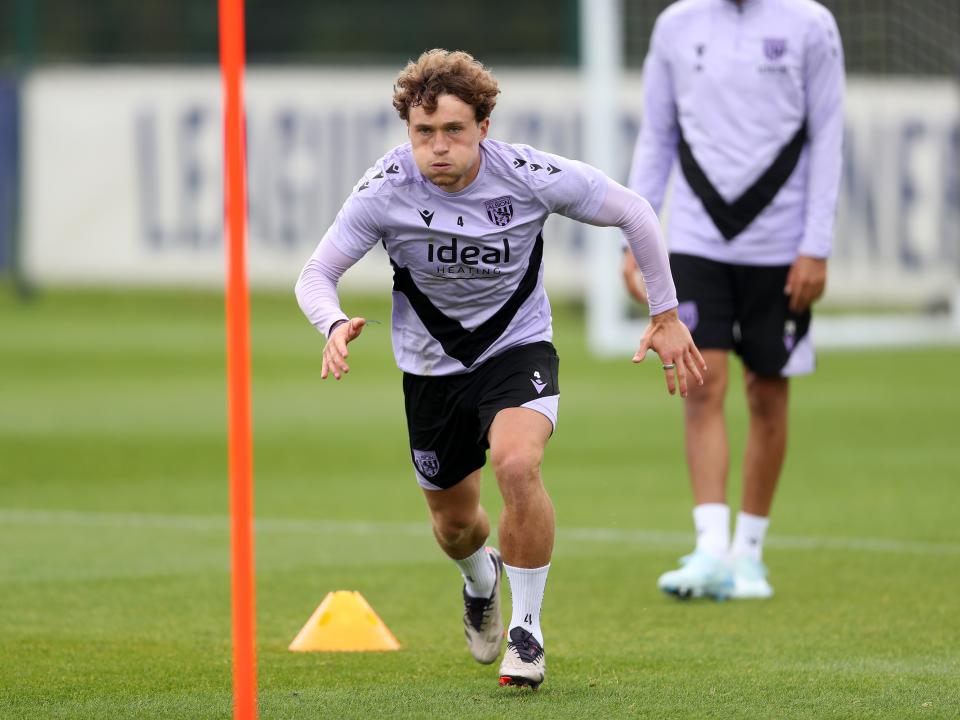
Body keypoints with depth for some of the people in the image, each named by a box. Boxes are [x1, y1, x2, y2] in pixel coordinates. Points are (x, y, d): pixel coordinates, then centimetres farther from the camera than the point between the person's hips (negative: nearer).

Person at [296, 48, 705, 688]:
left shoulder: (529, 175, -21)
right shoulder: (386, 190, -19)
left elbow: (633, 212, -7)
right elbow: (316, 274, -14)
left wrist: (666, 316, -4)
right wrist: (335, 325, -37)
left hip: (519, 348, -2)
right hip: (432, 366, 2)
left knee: (517, 466, -31)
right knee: (454, 521, 14)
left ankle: (527, 629, -13)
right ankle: (481, 580, 54)